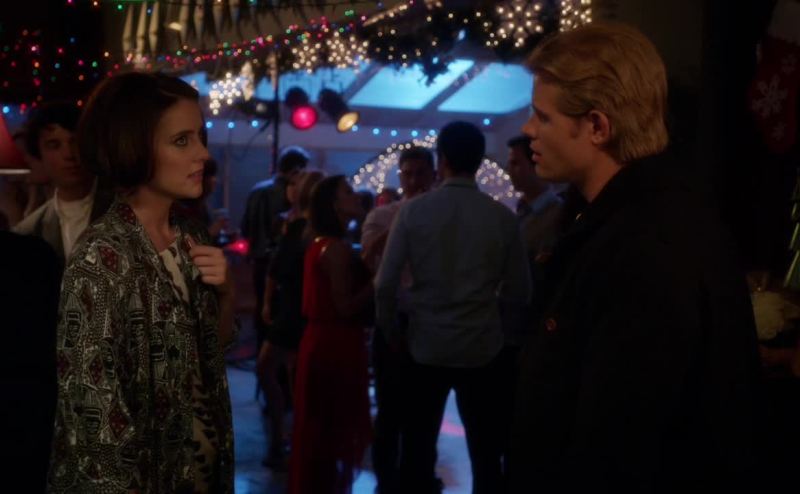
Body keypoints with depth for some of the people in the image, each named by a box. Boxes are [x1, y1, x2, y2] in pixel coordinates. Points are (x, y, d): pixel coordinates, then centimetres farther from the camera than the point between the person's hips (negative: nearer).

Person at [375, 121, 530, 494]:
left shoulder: (413, 211, -7)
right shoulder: (502, 217, -6)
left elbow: (385, 285, -8)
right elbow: (519, 292, 0)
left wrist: (392, 332, 8)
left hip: (426, 346, 0)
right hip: (481, 348, 0)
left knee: (419, 447, 10)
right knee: (485, 452, 10)